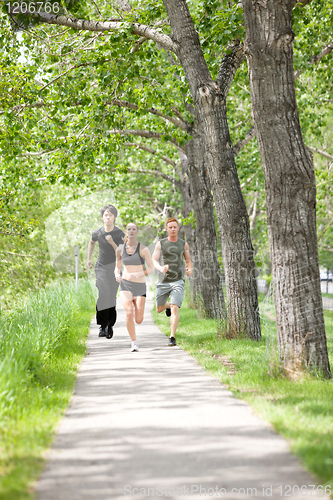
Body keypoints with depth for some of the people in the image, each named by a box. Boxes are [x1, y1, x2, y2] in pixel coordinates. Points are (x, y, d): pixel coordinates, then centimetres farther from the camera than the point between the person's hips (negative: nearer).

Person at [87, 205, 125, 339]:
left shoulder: (119, 234, -6)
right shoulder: (97, 233, 0)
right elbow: (91, 243, 23)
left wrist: (112, 243, -22)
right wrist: (88, 258, 21)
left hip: (114, 267, 0)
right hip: (101, 267, 0)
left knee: (111, 297, -2)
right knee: (103, 295, -16)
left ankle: (110, 325, 10)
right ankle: (103, 326, -14)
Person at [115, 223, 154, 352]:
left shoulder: (143, 249, -5)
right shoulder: (120, 250, 4)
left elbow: (151, 269, -4)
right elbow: (117, 267, 15)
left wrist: (139, 274, -22)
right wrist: (117, 275, -9)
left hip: (140, 286, -1)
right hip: (125, 284, 1)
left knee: (138, 320, -6)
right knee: (129, 314, -21)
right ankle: (134, 343, -5)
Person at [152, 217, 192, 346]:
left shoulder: (184, 244, 5)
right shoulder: (160, 243, 2)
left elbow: (188, 260, 16)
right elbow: (153, 261, -3)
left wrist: (189, 270, -8)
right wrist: (161, 268, -26)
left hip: (178, 281, -2)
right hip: (163, 282, 2)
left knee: (175, 308, -17)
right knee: (159, 309, 14)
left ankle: (172, 338, -15)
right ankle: (168, 305, 51)